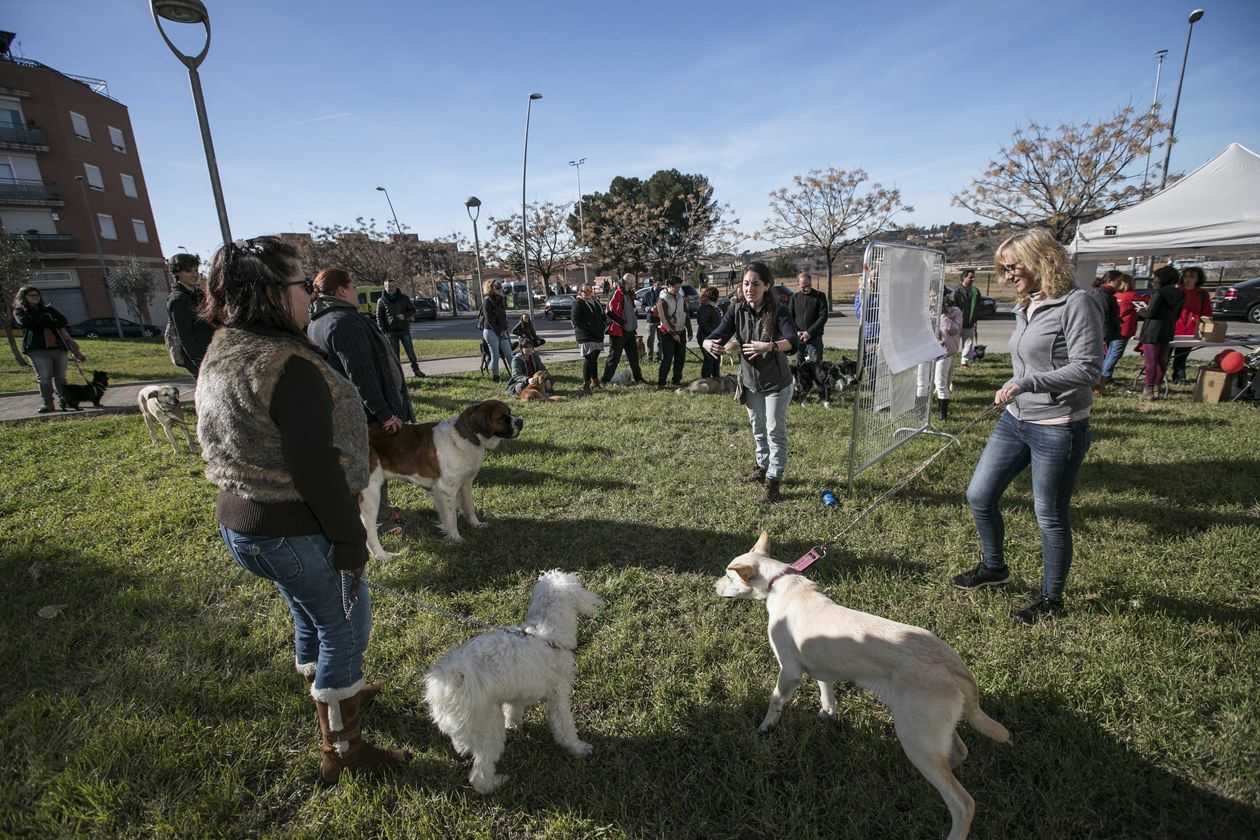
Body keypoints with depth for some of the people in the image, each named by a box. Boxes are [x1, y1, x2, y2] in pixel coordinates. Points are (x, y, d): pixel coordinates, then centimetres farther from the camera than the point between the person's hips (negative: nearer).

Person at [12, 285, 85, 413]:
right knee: (44, 378, -9)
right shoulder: (19, 311, 11)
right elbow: (26, 323, -10)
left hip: (58, 347, 3)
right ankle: (47, 403, -2)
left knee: (60, 377, 2)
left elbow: (63, 320, 2)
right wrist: (49, 321, -3)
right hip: (37, 350, -2)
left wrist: (40, 323, -6)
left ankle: (63, 402, 7)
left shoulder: (49, 309, 19)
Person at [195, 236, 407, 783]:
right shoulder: (290, 365, -26)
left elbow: (230, 447, 14)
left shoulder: (218, 357, 5)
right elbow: (316, 467, -28)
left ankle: (330, 692, 52)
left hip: (238, 519, 9)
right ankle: (342, 752, 26)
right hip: (295, 532, -9)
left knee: (310, 614, 28)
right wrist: (350, 539, -18)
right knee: (345, 627, 9)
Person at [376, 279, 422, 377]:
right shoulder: (381, 301, 4)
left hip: (404, 330, 0)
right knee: (395, 354, 3)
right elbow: (379, 318, 5)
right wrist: (383, 331, -5)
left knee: (410, 351, 3)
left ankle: (416, 370, 13)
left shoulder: (404, 298, 5)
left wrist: (405, 316, -12)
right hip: (391, 332, 0)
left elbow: (413, 310, 8)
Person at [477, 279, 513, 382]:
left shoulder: (499, 301, 16)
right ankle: (496, 377, 9)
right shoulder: (487, 301, -9)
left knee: (509, 355, 4)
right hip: (491, 332, -7)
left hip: (502, 333, 7)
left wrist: (505, 331, 9)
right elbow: (489, 319, -15)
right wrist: (499, 331, -16)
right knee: (495, 356, -1)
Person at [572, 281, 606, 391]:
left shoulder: (596, 302, 19)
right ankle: (586, 384, -8)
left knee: (594, 359, 14)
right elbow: (575, 320, -13)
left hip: (598, 336, 7)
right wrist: (587, 330, -17)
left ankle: (595, 381, 23)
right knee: (588, 359, -11)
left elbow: (602, 316, 29)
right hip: (585, 337, -7)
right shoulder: (578, 303, -5)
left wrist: (604, 325, 10)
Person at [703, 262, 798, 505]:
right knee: (758, 429, 20)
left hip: (776, 383, -5)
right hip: (750, 382, 5)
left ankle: (773, 480, 14)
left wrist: (769, 346, -59)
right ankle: (762, 468, 40)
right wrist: (709, 343, -43)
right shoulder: (737, 311, -9)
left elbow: (792, 340, -38)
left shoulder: (778, 312, -21)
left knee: (775, 431, 1)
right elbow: (717, 335, -18)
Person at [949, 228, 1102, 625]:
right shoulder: (1025, 307, 9)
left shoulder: (1075, 303, -14)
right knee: (979, 495, 11)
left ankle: (1052, 598, 28)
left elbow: (1087, 369, -20)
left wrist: (1025, 383, -25)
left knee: (1050, 517, 6)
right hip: (1014, 420, 8)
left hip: (1057, 429, -8)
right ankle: (993, 566, 35)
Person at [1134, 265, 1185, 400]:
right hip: (1168, 332, 8)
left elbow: (1150, 312, -17)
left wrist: (1140, 310, 4)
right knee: (1161, 360, 16)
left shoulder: (1160, 293, -15)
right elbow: (1177, 315, 17)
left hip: (1153, 331, -8)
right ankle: (1157, 385, 25)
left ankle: (1149, 390, -6)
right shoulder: (1179, 295, 10)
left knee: (1151, 361, -6)